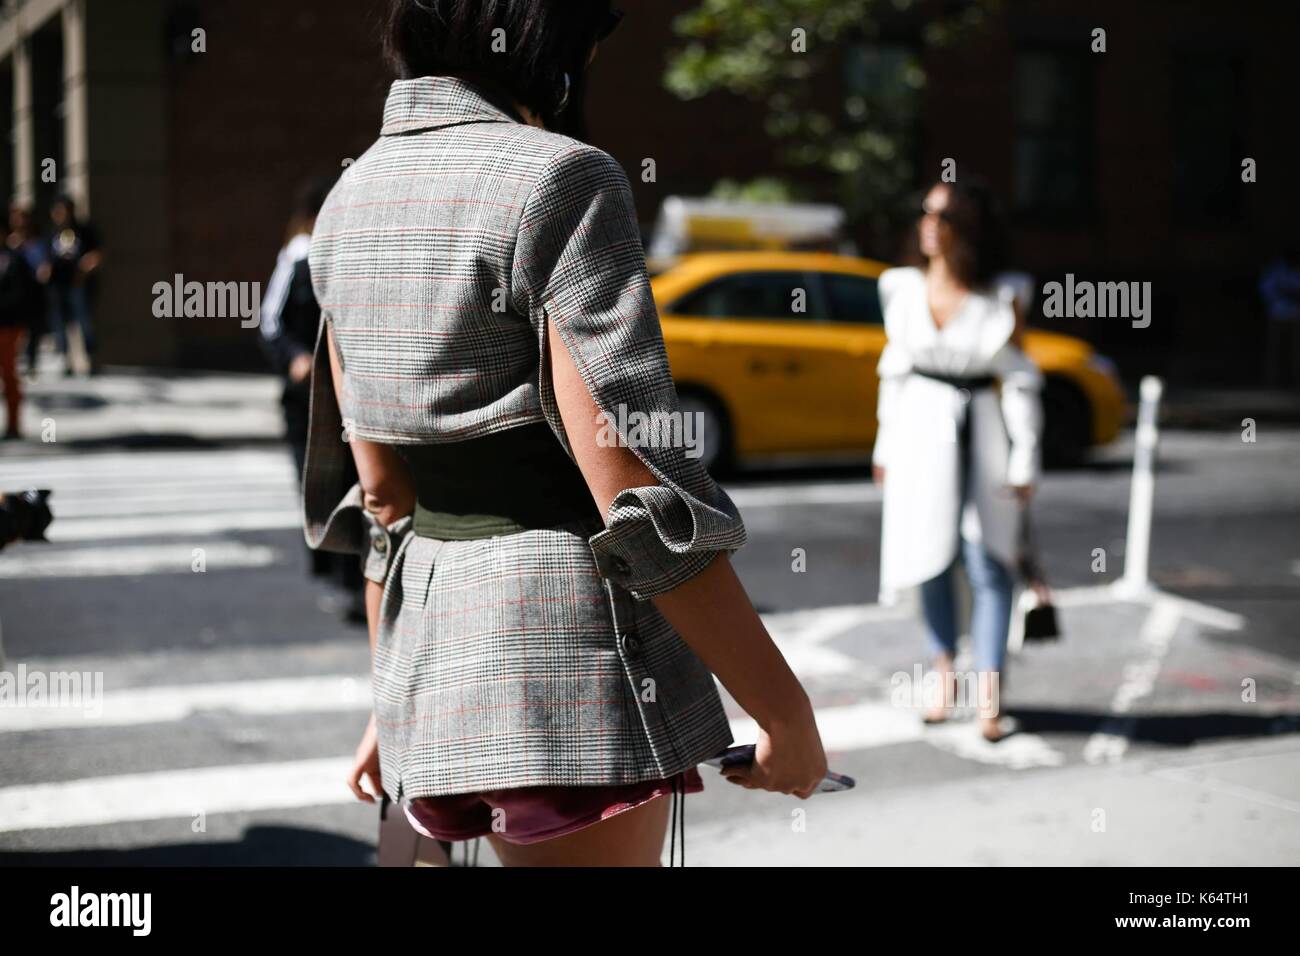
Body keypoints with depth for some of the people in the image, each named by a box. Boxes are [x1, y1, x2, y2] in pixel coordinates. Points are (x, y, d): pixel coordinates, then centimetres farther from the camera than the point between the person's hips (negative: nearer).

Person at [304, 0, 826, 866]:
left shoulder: (352, 200, 9)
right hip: (571, 648, -8)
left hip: (430, 647, 8)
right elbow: (638, 495, -20)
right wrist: (786, 707, -13)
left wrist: (394, 696, 20)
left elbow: (379, 493, 13)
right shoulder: (560, 183, -15)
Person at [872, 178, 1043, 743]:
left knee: (987, 562, -7)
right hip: (921, 429, 3)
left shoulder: (1000, 300, -5)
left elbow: (1019, 379, -3)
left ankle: (988, 696, -4)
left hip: (981, 431, -3)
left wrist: (1024, 461, -6)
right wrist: (885, 445, 13)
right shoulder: (903, 289, 4)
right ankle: (946, 673, 25)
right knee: (931, 560, 7)